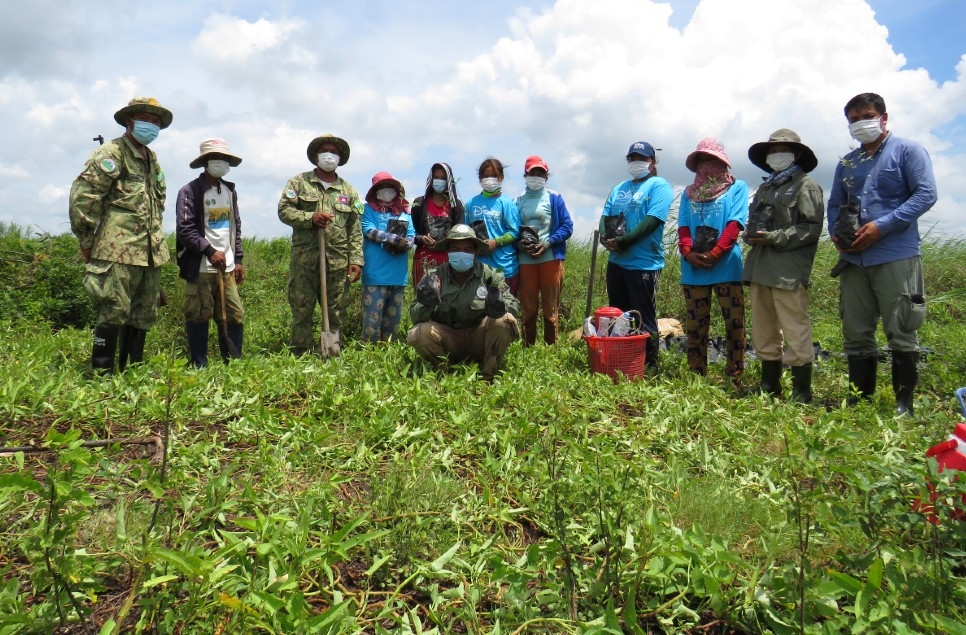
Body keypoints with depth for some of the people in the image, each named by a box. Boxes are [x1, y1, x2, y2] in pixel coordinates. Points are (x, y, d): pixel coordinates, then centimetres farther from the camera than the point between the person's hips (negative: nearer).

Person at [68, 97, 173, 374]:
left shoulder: (152, 159, 20)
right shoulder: (111, 153, -6)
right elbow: (82, 196, -13)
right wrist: (87, 241, -10)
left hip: (151, 253, 8)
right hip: (119, 252, -8)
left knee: (143, 317, 11)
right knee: (113, 315, -7)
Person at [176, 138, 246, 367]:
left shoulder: (229, 191, 15)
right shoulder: (190, 192, -4)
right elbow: (185, 229, -11)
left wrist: (238, 259, 14)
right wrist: (210, 251, -19)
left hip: (227, 267, 6)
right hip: (201, 268, -5)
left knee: (235, 316, 4)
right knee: (198, 317, 1)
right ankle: (199, 367, 11)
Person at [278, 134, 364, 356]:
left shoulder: (348, 190, 15)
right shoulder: (299, 182, 10)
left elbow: (355, 229, 10)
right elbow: (284, 209, 1)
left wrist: (356, 260, 1)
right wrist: (310, 218, -14)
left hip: (338, 262, 2)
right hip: (305, 259, -2)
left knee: (335, 313, 5)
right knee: (301, 312, 0)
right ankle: (299, 358, 9)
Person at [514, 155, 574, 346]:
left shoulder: (554, 198, 4)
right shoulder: (518, 201, 9)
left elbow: (567, 226, -1)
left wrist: (548, 243, -13)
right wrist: (520, 244, -8)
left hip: (550, 258, -2)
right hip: (525, 260, 2)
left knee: (550, 309, 3)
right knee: (528, 309, 7)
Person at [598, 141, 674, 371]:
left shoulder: (659, 186, -3)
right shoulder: (619, 188, 19)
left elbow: (653, 219, -17)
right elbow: (605, 216, 13)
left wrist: (624, 241, -22)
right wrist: (605, 237, -9)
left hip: (644, 263, -7)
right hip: (616, 261, 7)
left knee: (644, 319, -2)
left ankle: (648, 367, 8)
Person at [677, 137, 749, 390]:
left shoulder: (737, 187, 8)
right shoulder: (689, 193, 19)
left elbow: (734, 224, -5)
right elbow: (683, 227, 8)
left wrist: (715, 254, -17)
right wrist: (688, 252, -11)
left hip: (726, 266, -3)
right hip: (693, 268, 3)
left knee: (734, 323, -3)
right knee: (695, 325, 6)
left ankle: (735, 379, 3)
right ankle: (696, 377, 13)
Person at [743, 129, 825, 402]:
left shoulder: (806, 186, 1)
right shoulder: (765, 188, 24)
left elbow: (811, 227, -9)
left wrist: (774, 237, -16)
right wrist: (750, 234, 7)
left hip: (788, 272, -7)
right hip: (760, 268, 8)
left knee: (795, 332, -6)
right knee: (763, 332, 12)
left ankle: (801, 392, 3)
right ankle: (769, 385, 23)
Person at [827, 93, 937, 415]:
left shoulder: (907, 150, 2)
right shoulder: (846, 163, 18)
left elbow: (926, 194, -8)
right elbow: (835, 205, 20)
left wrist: (882, 226, -17)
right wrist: (836, 233, 0)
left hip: (896, 256, -5)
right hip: (853, 260, 6)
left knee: (901, 333, -2)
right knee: (855, 334, 8)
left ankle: (904, 404, 7)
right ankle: (861, 398, 18)